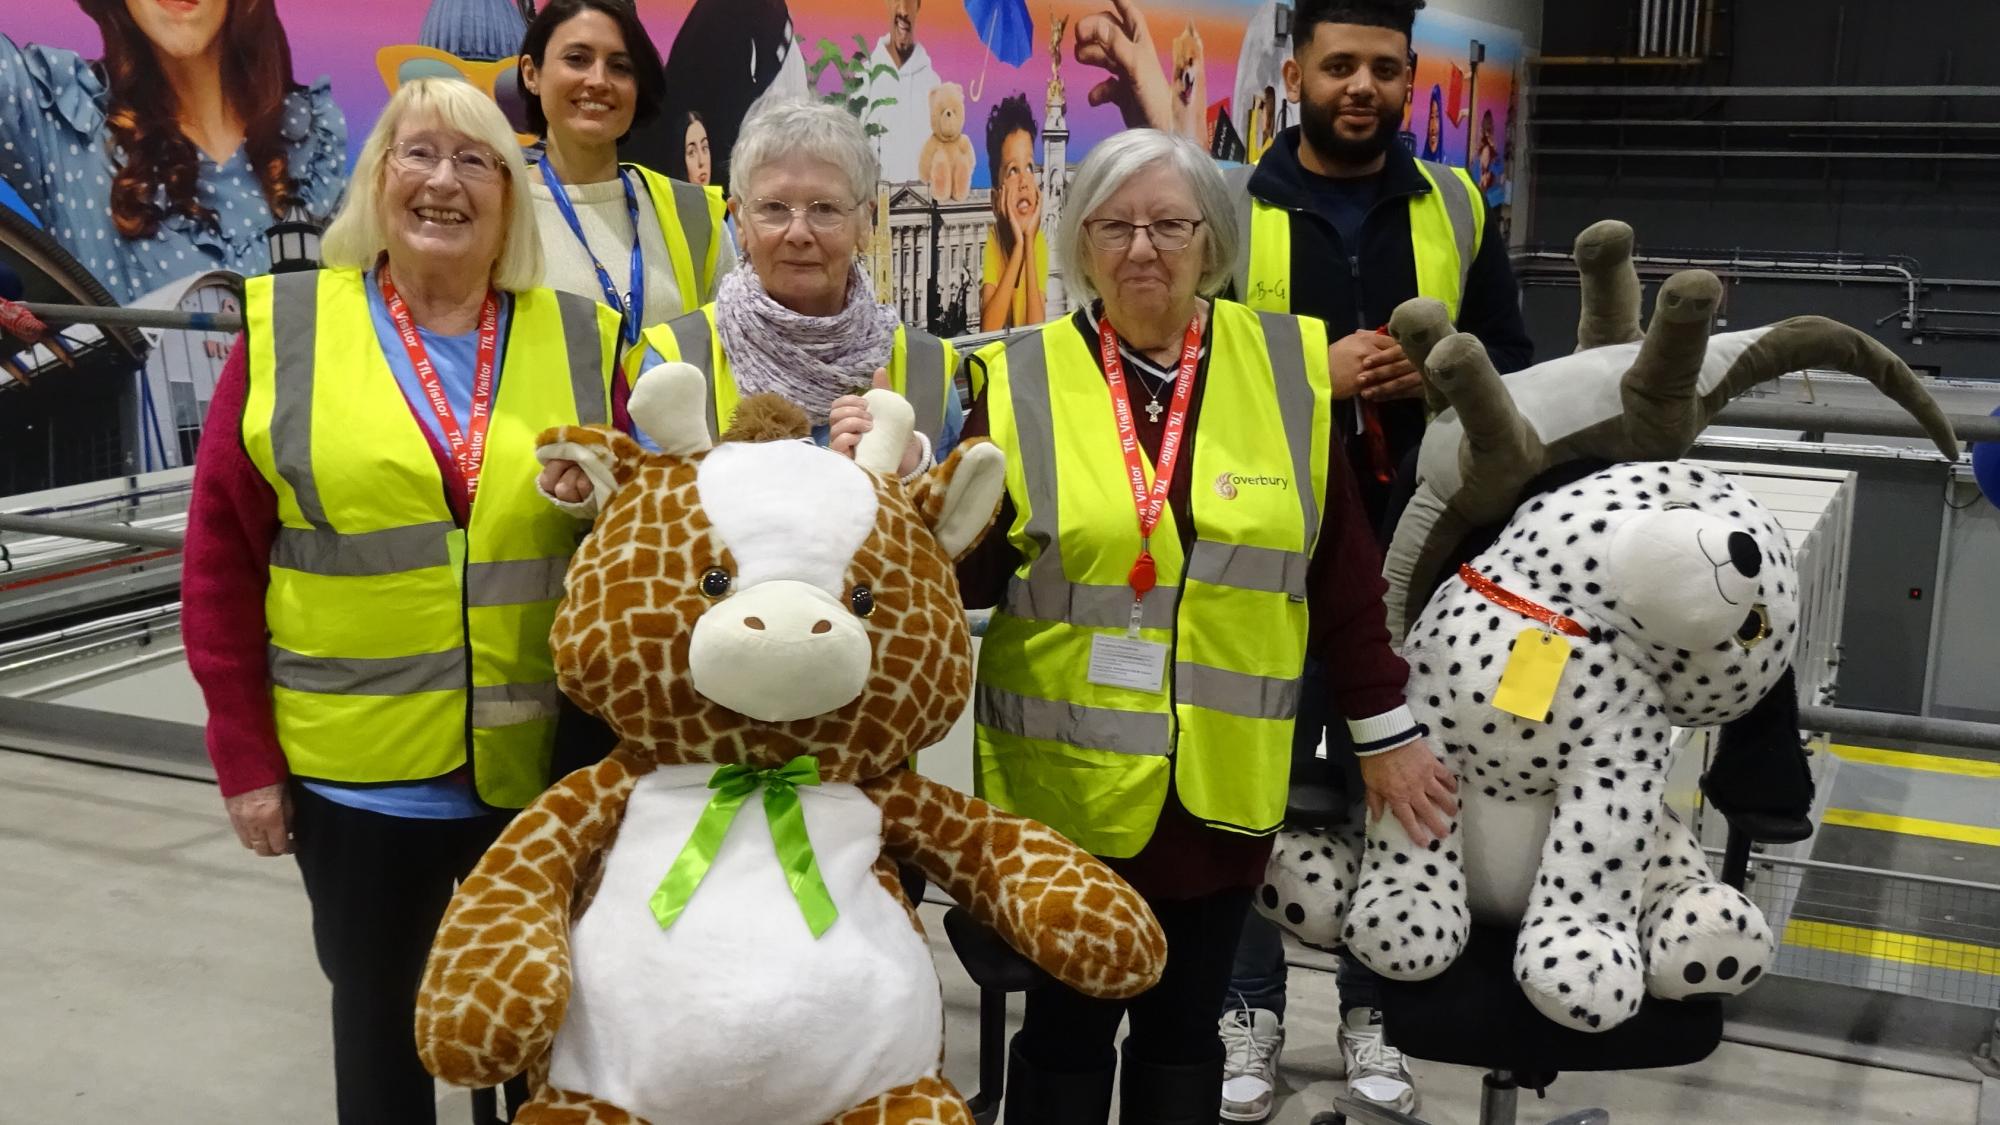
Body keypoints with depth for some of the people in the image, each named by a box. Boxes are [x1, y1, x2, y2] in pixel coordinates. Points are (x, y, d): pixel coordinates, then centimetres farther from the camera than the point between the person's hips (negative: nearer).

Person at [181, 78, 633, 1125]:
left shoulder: (582, 340, 2)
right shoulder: (285, 328, -2)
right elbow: (220, 557, -1)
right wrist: (244, 756, -3)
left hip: (540, 763, 1)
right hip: (354, 766, -1)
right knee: (376, 1007, 16)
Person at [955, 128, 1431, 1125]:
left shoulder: (1288, 370, 1)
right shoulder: (1022, 379, -2)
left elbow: (1342, 566, 5)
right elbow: (967, 579, -3)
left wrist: (1387, 730, 8)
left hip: (1221, 779, 2)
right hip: (1066, 779, -1)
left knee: (1184, 1027, 16)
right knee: (1066, 1028, 11)